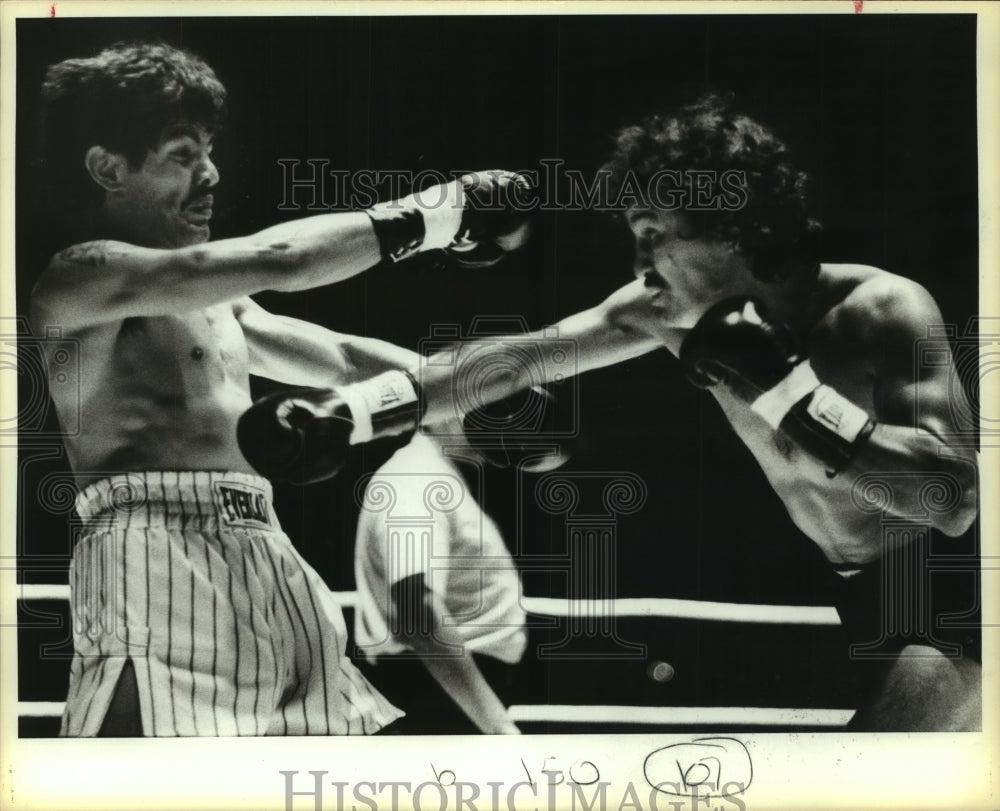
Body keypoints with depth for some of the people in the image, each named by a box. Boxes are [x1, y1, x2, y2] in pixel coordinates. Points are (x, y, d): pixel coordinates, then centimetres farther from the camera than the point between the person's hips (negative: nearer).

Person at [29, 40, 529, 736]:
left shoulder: (214, 303, 25)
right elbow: (277, 261, -13)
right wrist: (428, 217, -4)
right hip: (158, 561, -9)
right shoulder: (81, 278, -3)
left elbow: (339, 357, 29)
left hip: (263, 557, 9)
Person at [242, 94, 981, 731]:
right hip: (867, 594, 7)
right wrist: (349, 409, -11)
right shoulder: (668, 309, -9)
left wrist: (778, 380, -39)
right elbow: (514, 361, -6)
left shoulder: (884, 309, -27)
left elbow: (954, 499, -37)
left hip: (952, 592, -6)